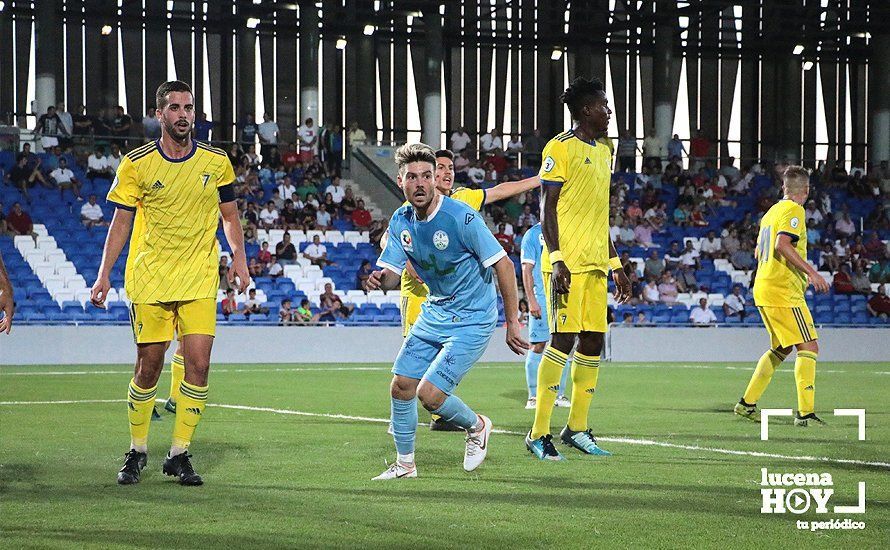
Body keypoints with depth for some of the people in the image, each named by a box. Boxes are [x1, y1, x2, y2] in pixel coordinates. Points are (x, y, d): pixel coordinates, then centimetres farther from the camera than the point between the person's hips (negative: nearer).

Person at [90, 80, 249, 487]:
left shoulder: (216, 161, 3)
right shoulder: (136, 163, -2)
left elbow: (229, 214, 15)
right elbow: (121, 221, 2)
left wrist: (239, 256, 2)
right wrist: (104, 274, -4)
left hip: (199, 282, 1)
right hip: (149, 281, -1)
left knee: (198, 365, -9)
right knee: (148, 368, 1)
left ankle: (179, 454, 3)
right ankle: (137, 451, 20)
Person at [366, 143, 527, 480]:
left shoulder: (461, 217, -23)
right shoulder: (401, 221, -3)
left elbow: (504, 265, -19)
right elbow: (392, 273, 0)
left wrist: (512, 322, -17)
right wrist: (379, 281, -26)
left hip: (473, 319, -7)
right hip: (435, 312, 7)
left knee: (429, 394, -15)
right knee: (401, 387, 4)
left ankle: (476, 426, 16)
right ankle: (405, 464, 23)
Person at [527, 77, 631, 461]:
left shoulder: (603, 150, 19)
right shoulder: (561, 148, -7)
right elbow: (548, 210, -10)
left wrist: (616, 265, 21)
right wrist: (556, 260, -20)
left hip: (595, 263, 8)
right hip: (567, 263, -8)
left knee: (593, 341, 6)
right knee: (563, 339, -11)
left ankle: (577, 429, 15)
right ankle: (539, 433, -8)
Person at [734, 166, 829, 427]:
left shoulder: (771, 212, 17)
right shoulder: (793, 210, -9)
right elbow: (782, 245, -23)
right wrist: (811, 272, -23)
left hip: (763, 288, 9)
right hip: (784, 292, -9)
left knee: (781, 348, 19)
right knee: (809, 346, -10)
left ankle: (747, 403, 21)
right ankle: (805, 412, -18)